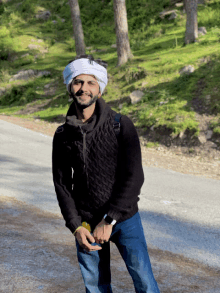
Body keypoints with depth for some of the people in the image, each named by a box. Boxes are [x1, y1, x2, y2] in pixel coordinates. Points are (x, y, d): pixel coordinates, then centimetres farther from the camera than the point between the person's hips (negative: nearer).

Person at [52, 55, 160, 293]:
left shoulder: (121, 125, -8)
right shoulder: (63, 135, 1)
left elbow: (134, 177, -12)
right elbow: (62, 184, 4)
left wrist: (109, 219, -16)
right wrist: (75, 226, -7)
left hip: (124, 218, -2)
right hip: (86, 223, 2)